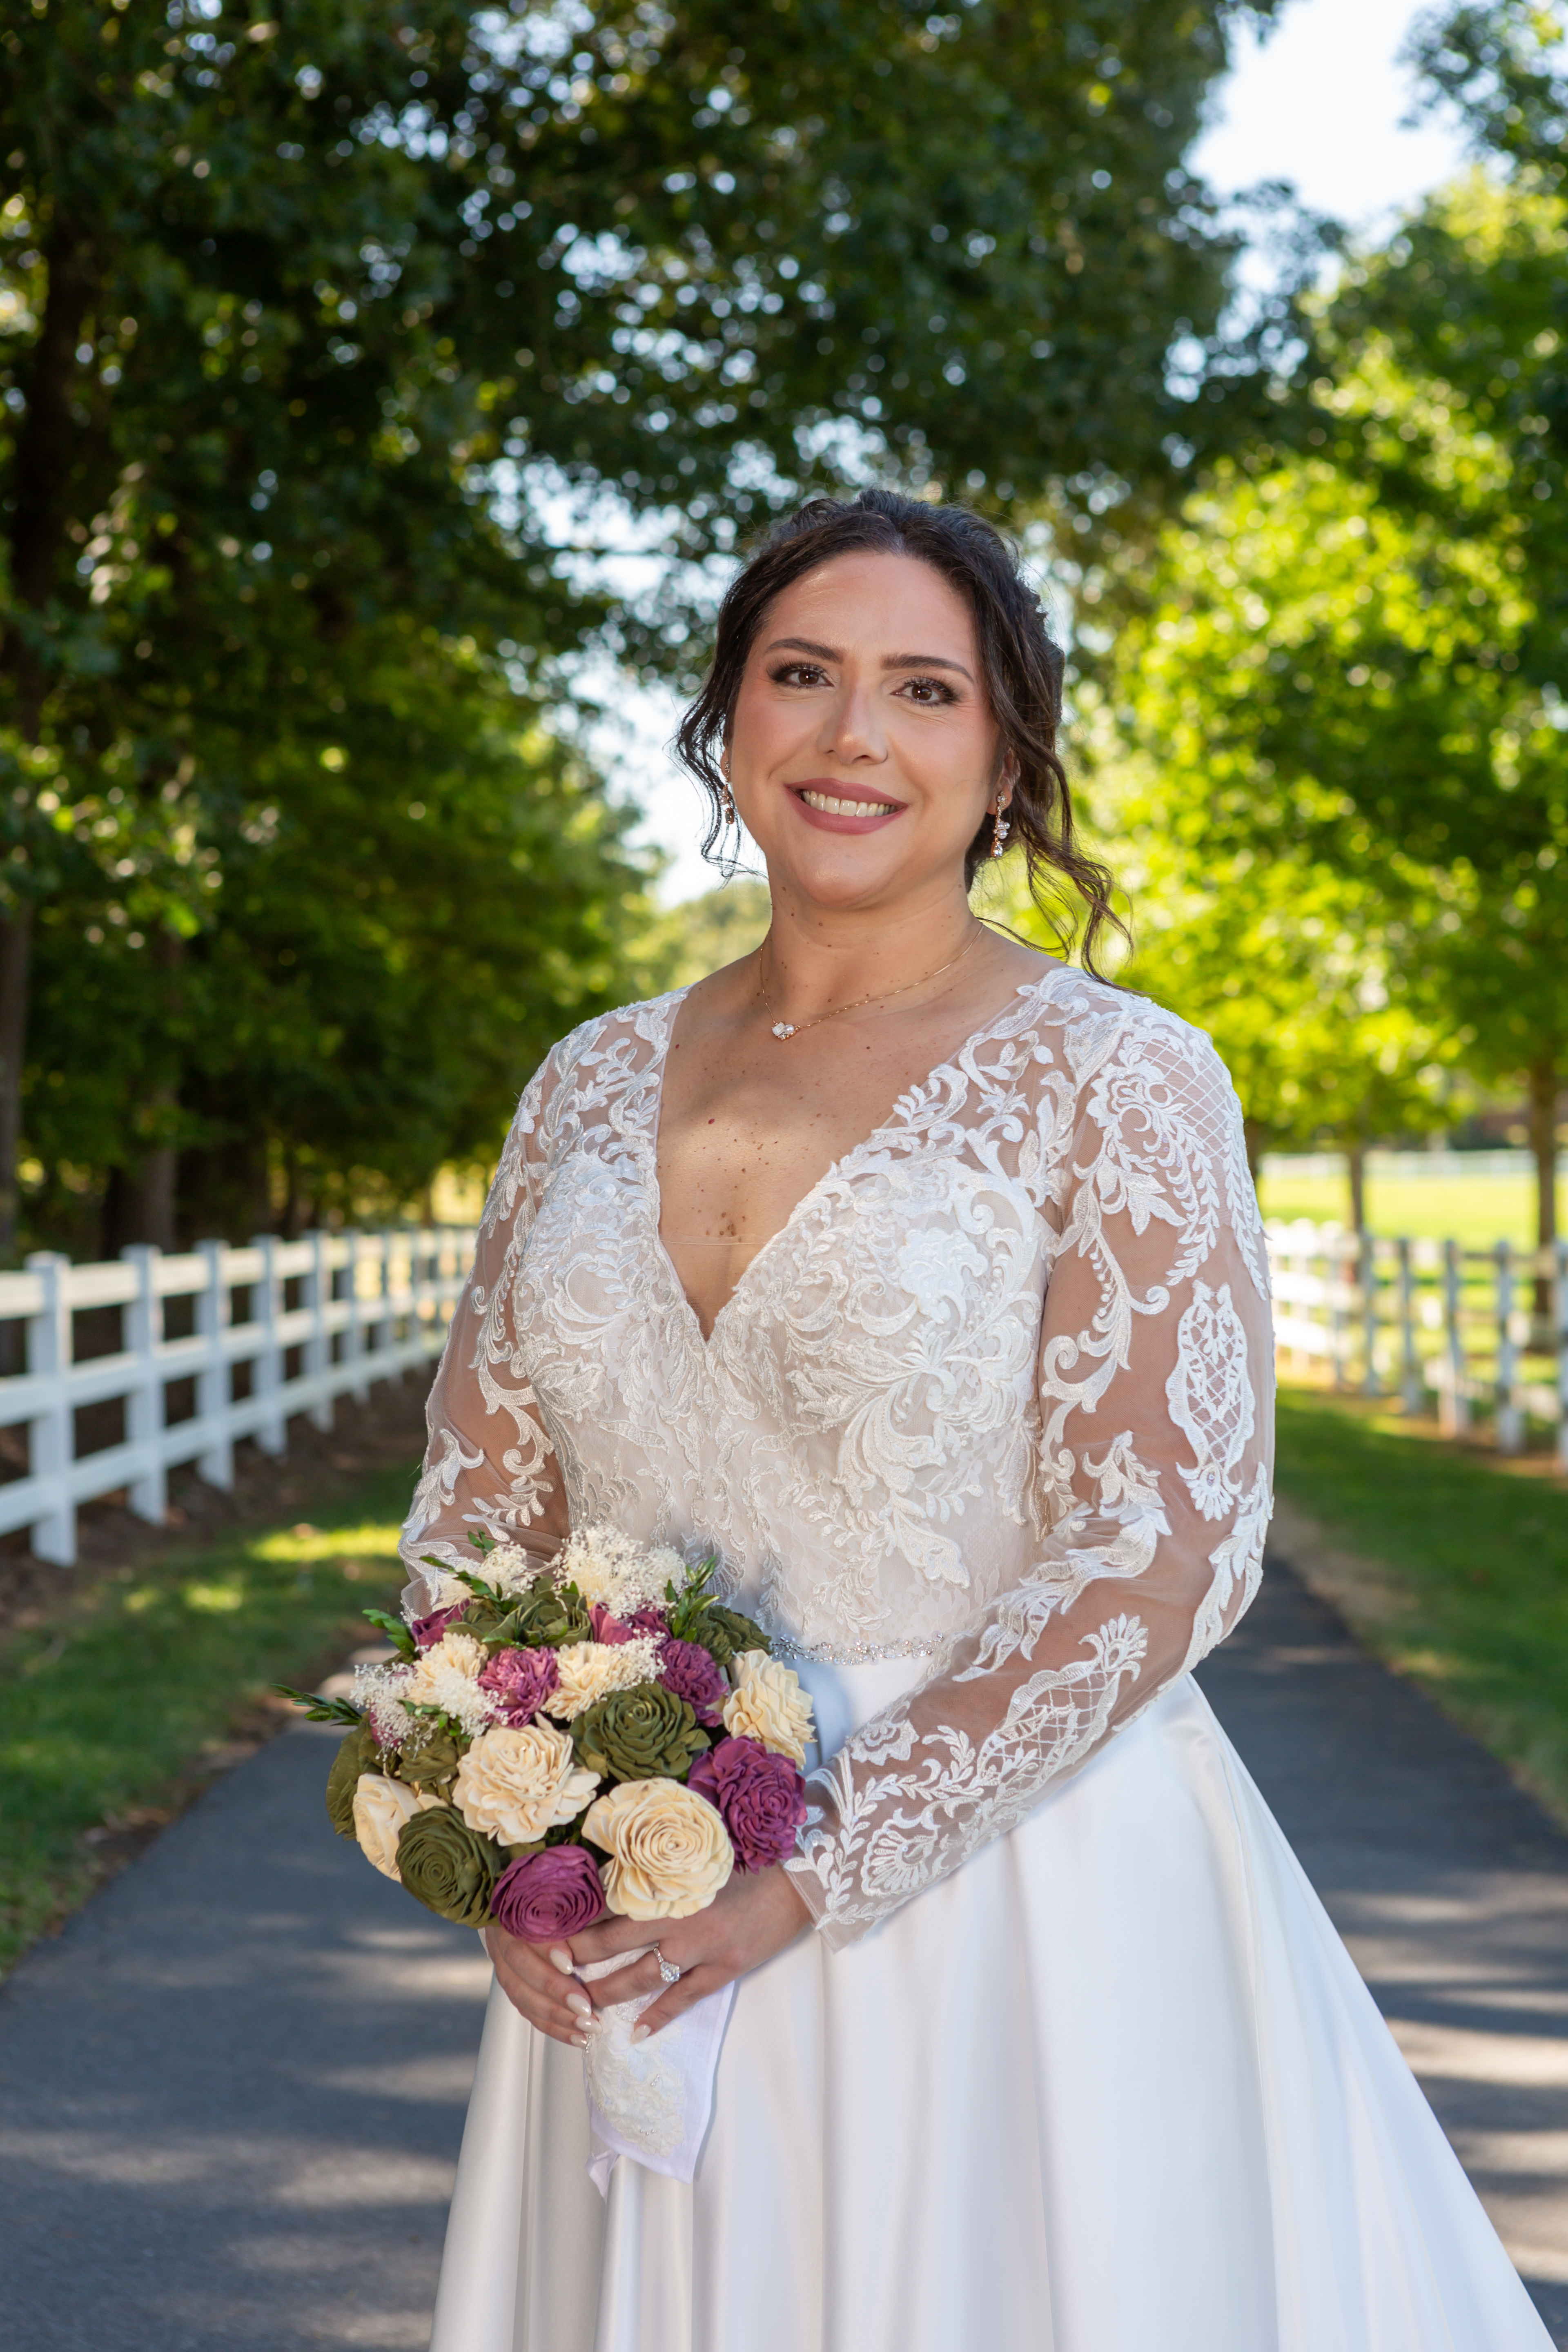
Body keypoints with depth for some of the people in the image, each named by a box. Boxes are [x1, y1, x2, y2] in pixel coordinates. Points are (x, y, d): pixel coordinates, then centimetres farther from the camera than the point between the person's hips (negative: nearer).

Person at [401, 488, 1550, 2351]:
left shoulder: (1116, 1081, -7)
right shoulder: (596, 1083, 7)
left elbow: (1160, 1554, -15)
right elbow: (477, 1500, 10)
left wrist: (809, 1878, -19)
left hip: (1014, 1900, -4)